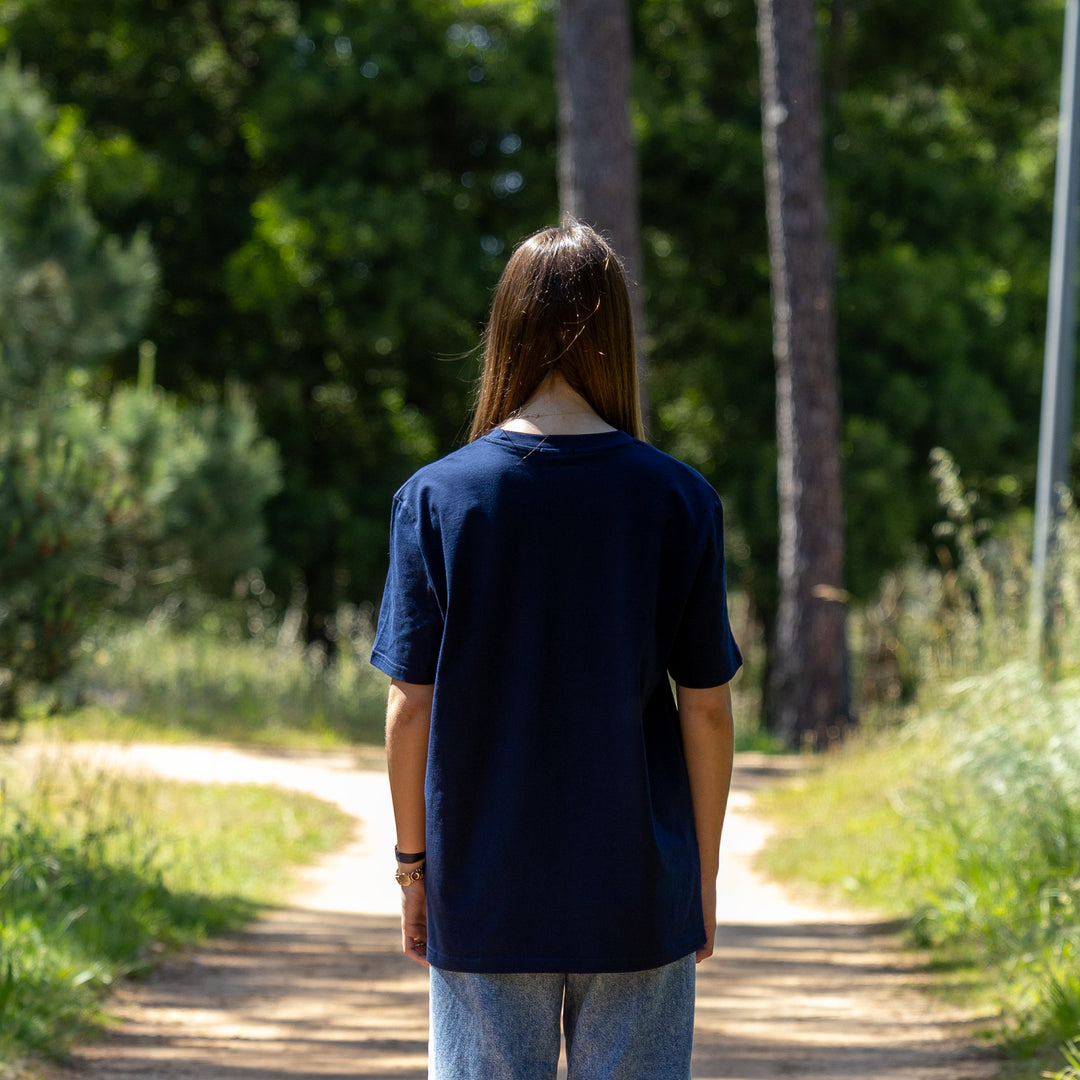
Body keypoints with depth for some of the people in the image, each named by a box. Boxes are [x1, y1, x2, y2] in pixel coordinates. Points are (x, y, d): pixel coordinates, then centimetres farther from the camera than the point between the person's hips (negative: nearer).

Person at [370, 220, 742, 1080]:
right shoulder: (678, 499, -4)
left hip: (482, 890, 0)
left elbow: (411, 707, -4)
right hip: (637, 892, 0)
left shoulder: (435, 499, -5)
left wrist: (413, 864, 7)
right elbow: (706, 707, -2)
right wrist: (704, 873, 8)